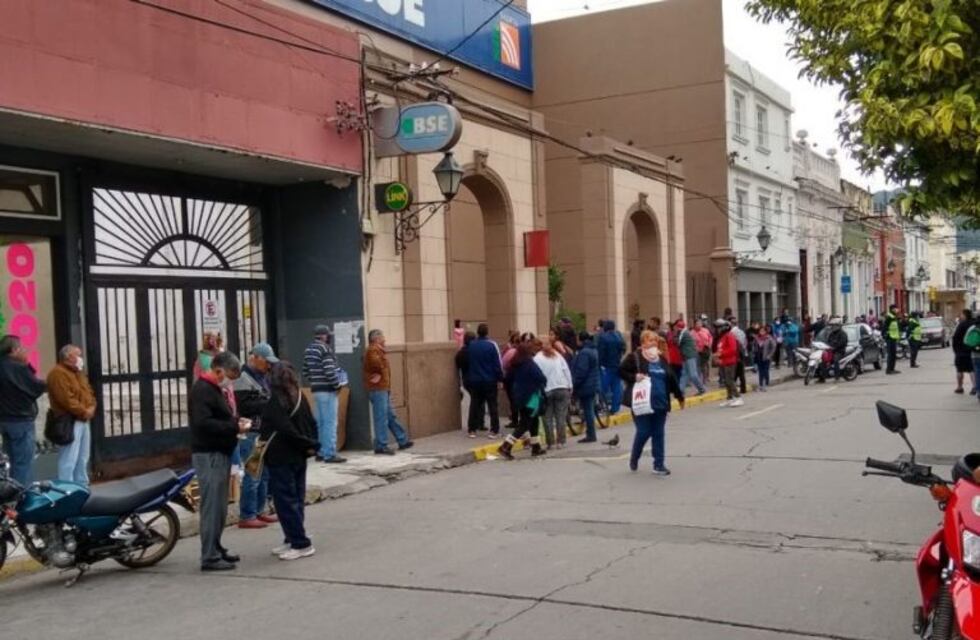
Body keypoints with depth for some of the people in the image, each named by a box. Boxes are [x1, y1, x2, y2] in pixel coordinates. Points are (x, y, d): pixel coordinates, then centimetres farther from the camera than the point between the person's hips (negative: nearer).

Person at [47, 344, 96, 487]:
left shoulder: (78, 372, 19)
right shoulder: (58, 374, -13)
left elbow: (88, 392, 20)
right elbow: (66, 399, -22)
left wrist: (91, 408, 1)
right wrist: (84, 411, -16)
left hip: (83, 420, 10)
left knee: (83, 458, 16)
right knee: (69, 460, -11)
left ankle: (82, 487, 25)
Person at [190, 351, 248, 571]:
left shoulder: (219, 389, 18)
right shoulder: (202, 390, -14)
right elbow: (203, 423, -24)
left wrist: (237, 421, 7)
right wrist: (234, 427, -20)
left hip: (221, 453, 10)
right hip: (209, 455, -10)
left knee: (220, 506, 14)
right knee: (212, 506, -8)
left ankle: (216, 548, 24)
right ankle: (210, 557, -4)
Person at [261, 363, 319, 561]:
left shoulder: (275, 402, -14)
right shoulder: (300, 398, 8)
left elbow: (286, 430, -20)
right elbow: (312, 424, 8)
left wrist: (309, 444, -11)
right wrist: (312, 445, 1)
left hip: (281, 458, -8)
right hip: (299, 457, 8)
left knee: (285, 500, -3)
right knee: (296, 499, 14)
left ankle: (301, 544, -4)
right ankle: (293, 540, 21)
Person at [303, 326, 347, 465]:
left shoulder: (308, 350, 12)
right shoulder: (325, 349, -14)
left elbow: (305, 372, 14)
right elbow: (329, 371, -21)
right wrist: (337, 386, -10)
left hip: (316, 390, 9)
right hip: (328, 390, -9)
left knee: (319, 422, 13)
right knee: (330, 423, -5)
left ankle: (320, 452, 17)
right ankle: (330, 454, -6)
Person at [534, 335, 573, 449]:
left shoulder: (537, 358, 0)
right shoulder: (558, 355, 8)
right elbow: (567, 371, 6)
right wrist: (570, 387, 9)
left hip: (546, 391, -1)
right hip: (562, 388, 1)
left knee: (548, 418, 5)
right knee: (561, 416, 3)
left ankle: (551, 442, 3)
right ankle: (560, 441, 1)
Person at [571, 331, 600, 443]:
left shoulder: (584, 352, -19)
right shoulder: (594, 350, 13)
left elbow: (581, 371, -22)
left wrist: (574, 385, -15)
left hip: (585, 386, -10)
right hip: (593, 385, 10)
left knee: (587, 410, -4)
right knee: (590, 410, 14)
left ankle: (590, 435, -1)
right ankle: (591, 434, 19)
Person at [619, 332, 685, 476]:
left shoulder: (661, 360, 14)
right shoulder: (634, 358, -3)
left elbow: (671, 379, 21)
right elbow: (621, 371, -5)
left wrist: (679, 396, 25)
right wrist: (634, 377, -20)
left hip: (660, 404, 5)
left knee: (659, 434, 6)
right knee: (643, 432, -3)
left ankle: (659, 465, 13)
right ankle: (634, 458, 23)